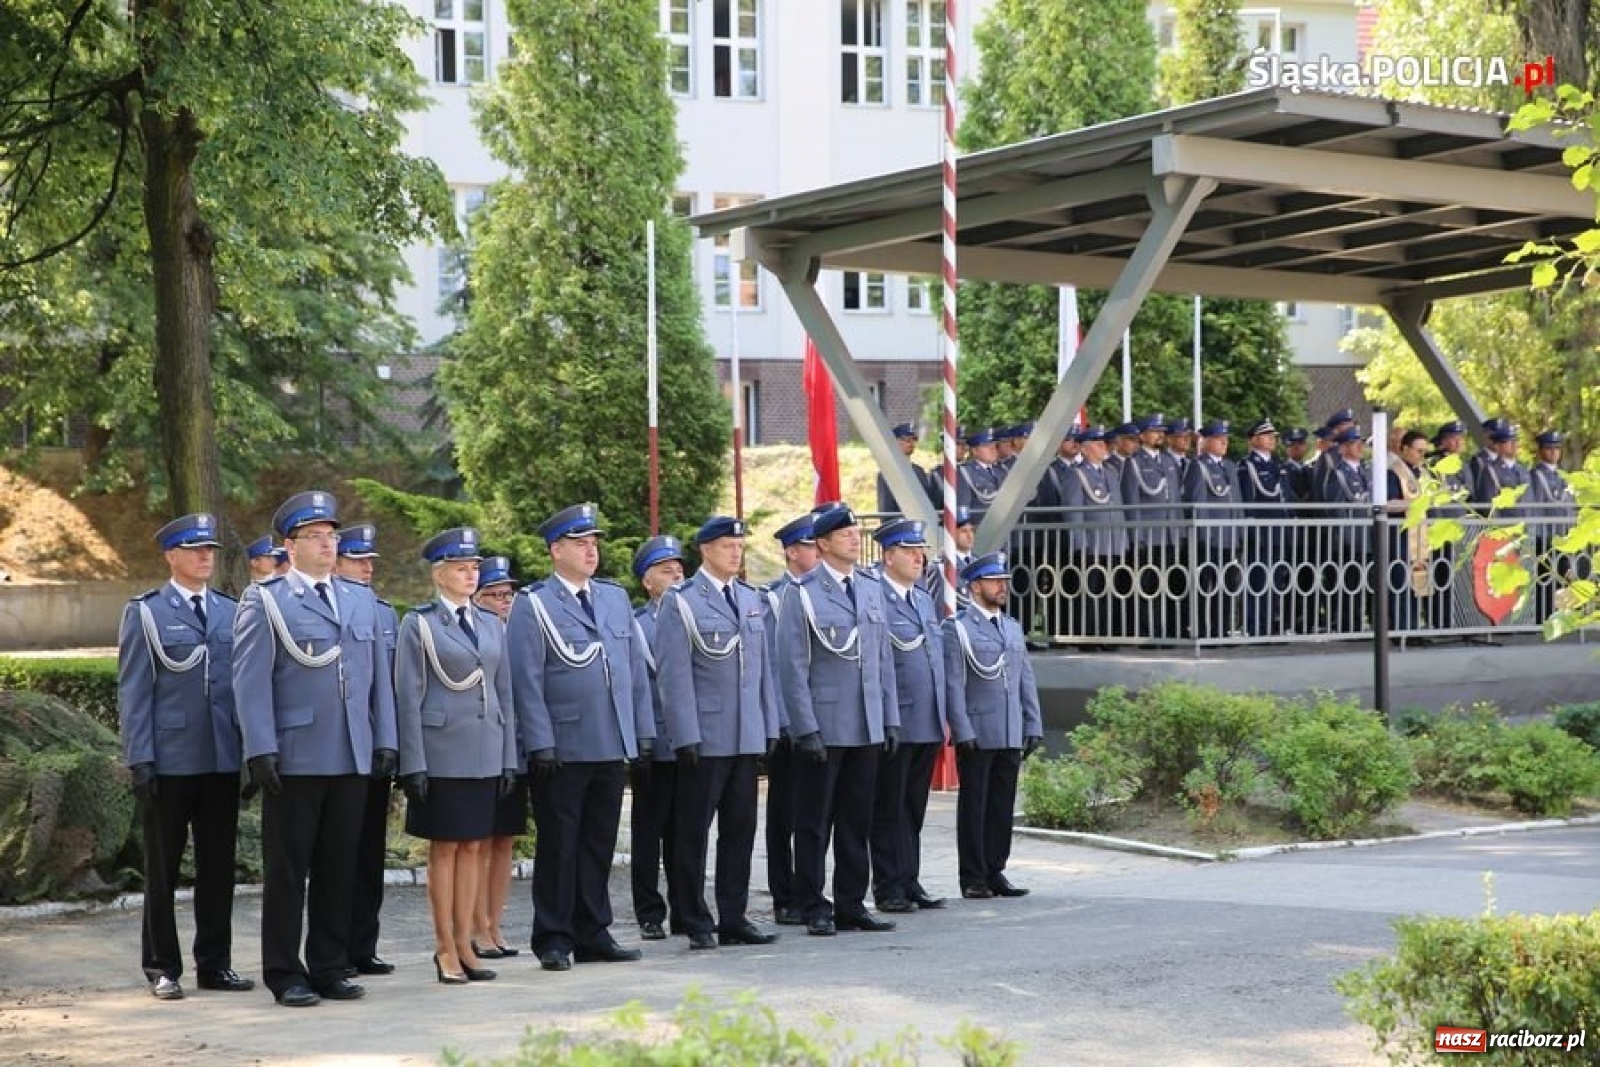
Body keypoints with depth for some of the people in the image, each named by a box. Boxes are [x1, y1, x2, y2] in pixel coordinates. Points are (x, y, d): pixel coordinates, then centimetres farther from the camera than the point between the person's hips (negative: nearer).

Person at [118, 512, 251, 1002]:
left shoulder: (231, 612, 11)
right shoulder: (145, 613, 1)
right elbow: (133, 691, -3)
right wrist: (139, 759, -10)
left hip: (223, 760, 3)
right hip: (168, 762, -3)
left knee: (218, 866, 8)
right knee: (163, 869, 6)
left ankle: (214, 962, 16)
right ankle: (162, 967, 13)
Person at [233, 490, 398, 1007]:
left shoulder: (362, 598, 15)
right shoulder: (264, 601, 0)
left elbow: (379, 674, 16)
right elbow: (251, 680, -6)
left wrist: (385, 740, 9)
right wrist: (261, 750, -13)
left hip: (353, 757, 5)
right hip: (294, 758, -5)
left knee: (339, 869, 9)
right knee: (287, 871, 2)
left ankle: (330, 968, 17)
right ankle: (285, 974, 10)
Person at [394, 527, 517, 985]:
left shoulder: (491, 624, 12)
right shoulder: (419, 624, -2)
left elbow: (504, 693, 13)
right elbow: (408, 698, -6)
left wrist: (509, 758, 8)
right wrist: (414, 765, -11)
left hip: (486, 754, 5)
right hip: (442, 753, -5)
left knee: (473, 847, 7)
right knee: (445, 848, 1)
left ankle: (465, 943, 14)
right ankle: (446, 948, 7)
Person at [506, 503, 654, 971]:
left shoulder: (616, 598, 14)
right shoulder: (532, 606, -4)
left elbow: (636, 668, 15)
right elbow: (526, 681, -8)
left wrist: (644, 731, 10)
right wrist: (540, 744, -14)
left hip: (613, 747, 5)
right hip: (562, 751, -5)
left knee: (599, 845, 11)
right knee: (558, 846, 2)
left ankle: (593, 935, 19)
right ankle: (554, 940, 9)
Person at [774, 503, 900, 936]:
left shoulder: (872, 587, 11)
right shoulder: (802, 593, -7)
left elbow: (884, 658, 14)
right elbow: (793, 667, -9)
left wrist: (891, 718, 9)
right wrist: (806, 728, -13)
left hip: (867, 729, 5)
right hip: (823, 729, -5)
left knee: (857, 822, 11)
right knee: (815, 823, 3)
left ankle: (851, 905, 19)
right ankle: (814, 909, 11)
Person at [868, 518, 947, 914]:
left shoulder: (925, 599, 16)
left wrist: (944, 716, 18)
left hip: (928, 726, 7)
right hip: (893, 726, -7)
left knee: (914, 810, 12)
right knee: (889, 810, 2)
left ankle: (910, 881, 19)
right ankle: (888, 887, 8)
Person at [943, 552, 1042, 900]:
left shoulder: (1013, 627, 17)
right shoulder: (956, 628, -3)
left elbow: (1026, 681, 17)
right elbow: (953, 684, -9)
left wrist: (1034, 726, 10)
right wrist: (962, 731, -15)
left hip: (1011, 737, 6)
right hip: (976, 737, -6)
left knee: (1002, 806, 8)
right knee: (974, 806, 0)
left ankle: (994, 872, 16)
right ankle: (973, 879, 6)